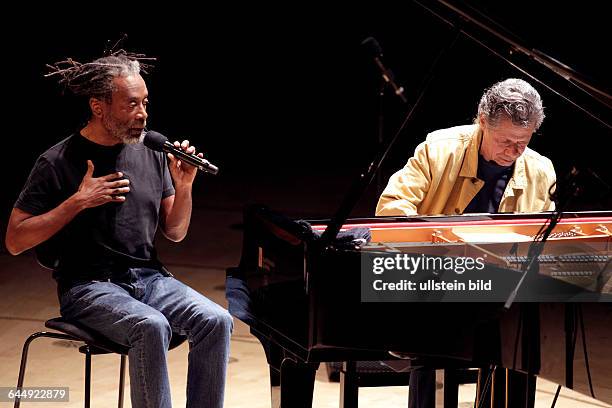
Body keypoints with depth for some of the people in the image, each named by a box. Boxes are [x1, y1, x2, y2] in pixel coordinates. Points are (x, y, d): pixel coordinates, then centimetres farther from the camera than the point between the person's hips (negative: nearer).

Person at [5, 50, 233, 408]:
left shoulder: (151, 154, 9)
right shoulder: (58, 163, -6)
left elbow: (175, 232, 14)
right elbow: (15, 241, -8)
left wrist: (183, 187, -5)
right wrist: (78, 201, -15)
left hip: (148, 277, 5)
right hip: (88, 285, -5)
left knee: (216, 321, -22)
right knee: (151, 326, -35)